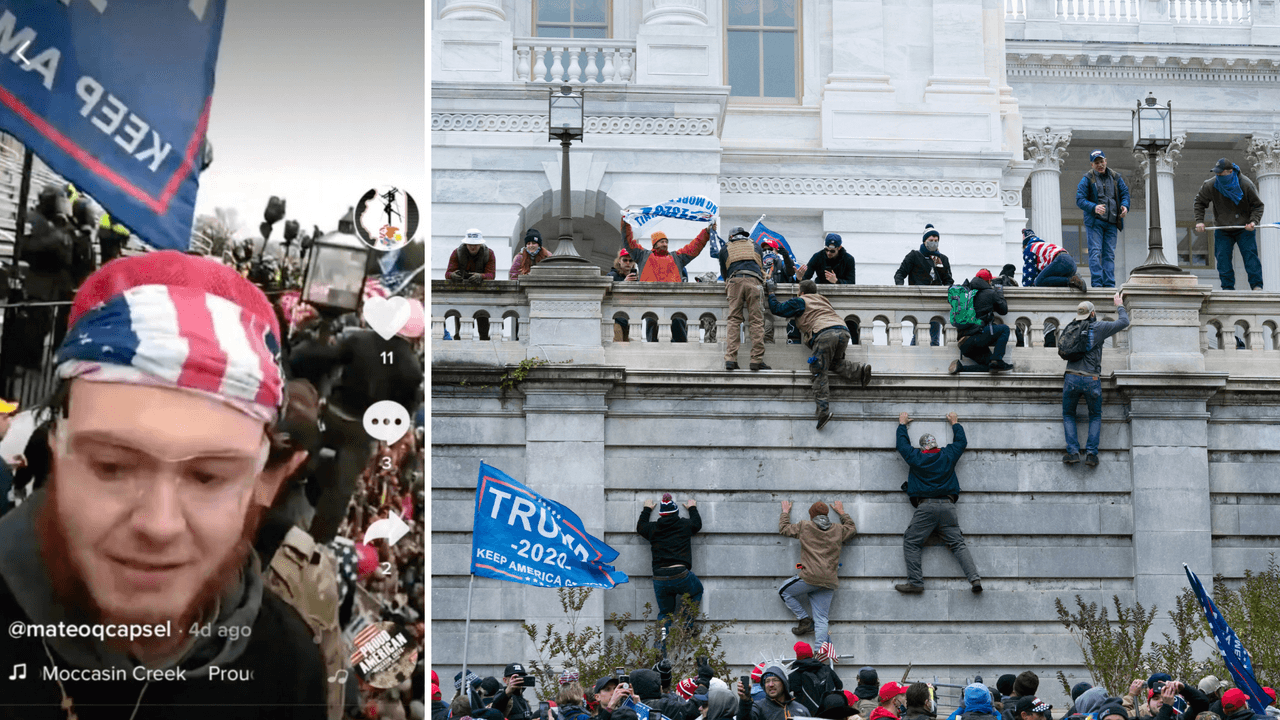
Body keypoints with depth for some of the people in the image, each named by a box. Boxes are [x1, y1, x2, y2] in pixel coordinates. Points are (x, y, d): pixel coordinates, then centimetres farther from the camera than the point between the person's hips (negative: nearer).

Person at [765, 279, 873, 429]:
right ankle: (860, 370, -1)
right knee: (834, 363, 24)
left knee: (819, 371, -5)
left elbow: (776, 309, 19)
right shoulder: (823, 300, 35)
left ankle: (824, 409, -19)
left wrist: (771, 292, 34)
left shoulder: (800, 302, 17)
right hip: (843, 331, 6)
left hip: (825, 333, -6)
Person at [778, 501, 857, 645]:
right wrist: (841, 513, 48)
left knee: (784, 591, 19)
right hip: (829, 582, 4)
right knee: (821, 618, 4)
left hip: (810, 577, -4)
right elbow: (852, 529, 37)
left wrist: (785, 512, 37)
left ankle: (805, 619, 9)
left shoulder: (804, 526, 5)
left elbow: (784, 529, 21)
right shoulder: (838, 531, 14)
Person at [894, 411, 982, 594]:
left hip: (925, 507, -3)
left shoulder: (915, 457, 6)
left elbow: (902, 443, 23)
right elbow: (961, 441, 30)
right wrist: (955, 423, 44)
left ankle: (915, 582, -11)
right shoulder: (948, 455, 11)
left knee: (910, 542, 2)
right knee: (958, 543, 2)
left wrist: (902, 424, 39)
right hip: (948, 506, 3)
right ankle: (974, 578, -13)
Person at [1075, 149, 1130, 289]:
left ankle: (1109, 284, 5)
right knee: (1095, 252, -10)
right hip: (1094, 222, -4)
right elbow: (1080, 200, -6)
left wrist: (1125, 206, -7)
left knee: (1109, 254, 4)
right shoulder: (1087, 179, 0)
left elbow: (1125, 193, 16)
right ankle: (1097, 283, -11)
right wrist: (1094, 208, -23)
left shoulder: (1115, 178, 12)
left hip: (1111, 222, 4)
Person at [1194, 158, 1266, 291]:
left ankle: (1256, 285, -9)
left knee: (1249, 254, -11)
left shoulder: (1246, 185, -15)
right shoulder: (1210, 185, -10)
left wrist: (1253, 221, -20)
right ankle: (1228, 287, -2)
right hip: (1222, 230, 2)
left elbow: (1258, 205, -4)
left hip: (1244, 228, -2)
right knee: (1223, 257, -7)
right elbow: (1199, 202, 6)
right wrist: (1199, 221, -6)